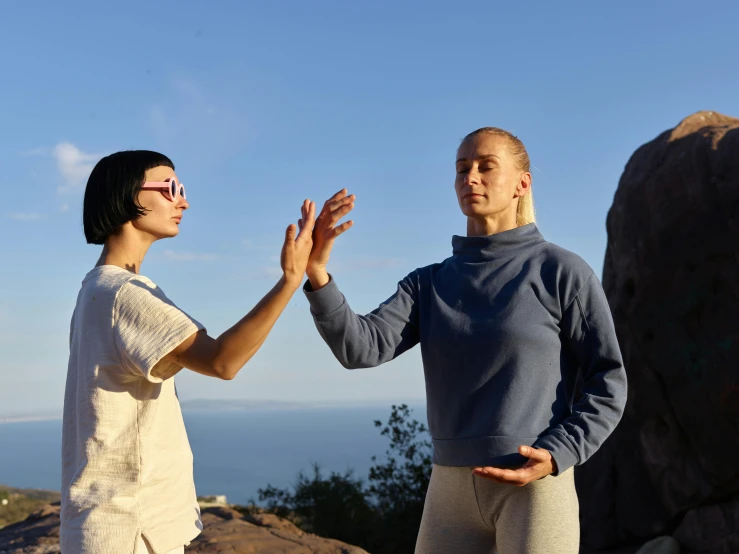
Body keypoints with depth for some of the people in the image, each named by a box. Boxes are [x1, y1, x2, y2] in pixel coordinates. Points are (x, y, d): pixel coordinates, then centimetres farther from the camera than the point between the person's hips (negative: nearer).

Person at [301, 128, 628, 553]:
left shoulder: (562, 271, -2)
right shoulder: (430, 285, 10)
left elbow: (607, 384, -2)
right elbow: (360, 347, -6)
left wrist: (555, 457, -18)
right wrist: (317, 273, -22)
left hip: (535, 488, -4)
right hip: (454, 490, 5)